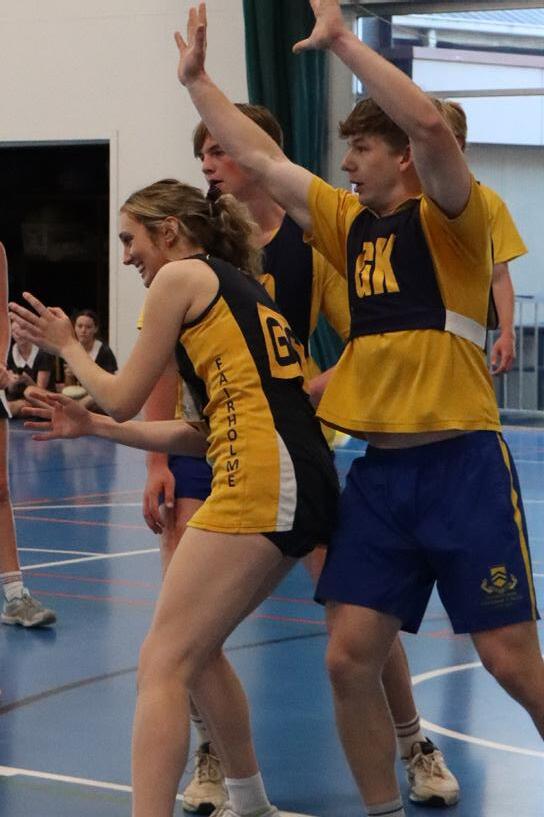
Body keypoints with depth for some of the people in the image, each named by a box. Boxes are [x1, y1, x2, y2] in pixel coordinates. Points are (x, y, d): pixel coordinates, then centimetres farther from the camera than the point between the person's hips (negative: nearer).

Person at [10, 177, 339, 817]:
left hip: (260, 481, -9)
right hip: (308, 482, 9)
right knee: (196, 649, 23)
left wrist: (66, 346, 21)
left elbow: (123, 399, 4)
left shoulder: (181, 276, 1)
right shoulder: (239, 287, 25)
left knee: (162, 664, -8)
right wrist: (92, 425, 29)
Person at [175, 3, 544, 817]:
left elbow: (431, 125, -24)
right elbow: (260, 157, 21)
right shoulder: (350, 223, 13)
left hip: (463, 467, -6)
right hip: (379, 472, 6)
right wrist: (196, 78, 23)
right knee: (349, 659, 2)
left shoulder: (448, 217, -5)